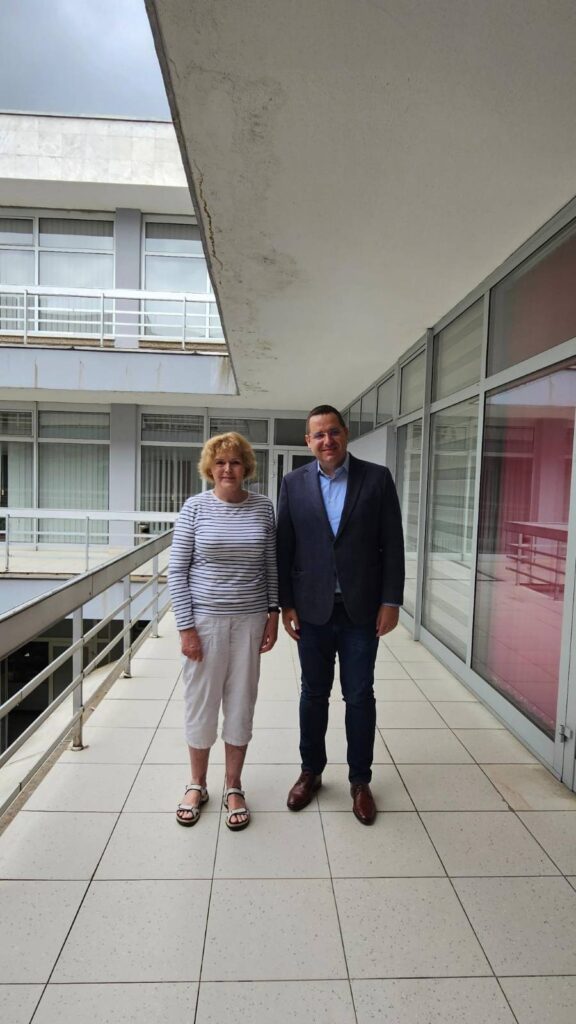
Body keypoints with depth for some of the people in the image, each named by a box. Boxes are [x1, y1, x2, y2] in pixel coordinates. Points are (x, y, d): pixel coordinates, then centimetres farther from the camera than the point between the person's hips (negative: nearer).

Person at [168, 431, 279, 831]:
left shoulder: (263, 507, 0)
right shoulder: (195, 507, -6)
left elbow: (271, 565, 6)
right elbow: (177, 570, -5)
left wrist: (273, 612, 1)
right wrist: (186, 626, -8)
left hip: (250, 620, 2)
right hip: (205, 619, -1)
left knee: (241, 703, 12)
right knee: (201, 702, 12)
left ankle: (234, 787, 33)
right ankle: (197, 785, 36)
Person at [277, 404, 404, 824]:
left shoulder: (377, 478, -3)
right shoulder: (294, 483, 1)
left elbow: (392, 544, -2)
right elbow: (284, 548, 2)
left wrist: (391, 600, -6)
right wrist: (285, 604, 0)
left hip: (361, 609, -1)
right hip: (312, 609, 1)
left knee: (360, 696, 11)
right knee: (314, 693, 15)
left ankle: (360, 780, 31)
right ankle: (311, 771, 36)